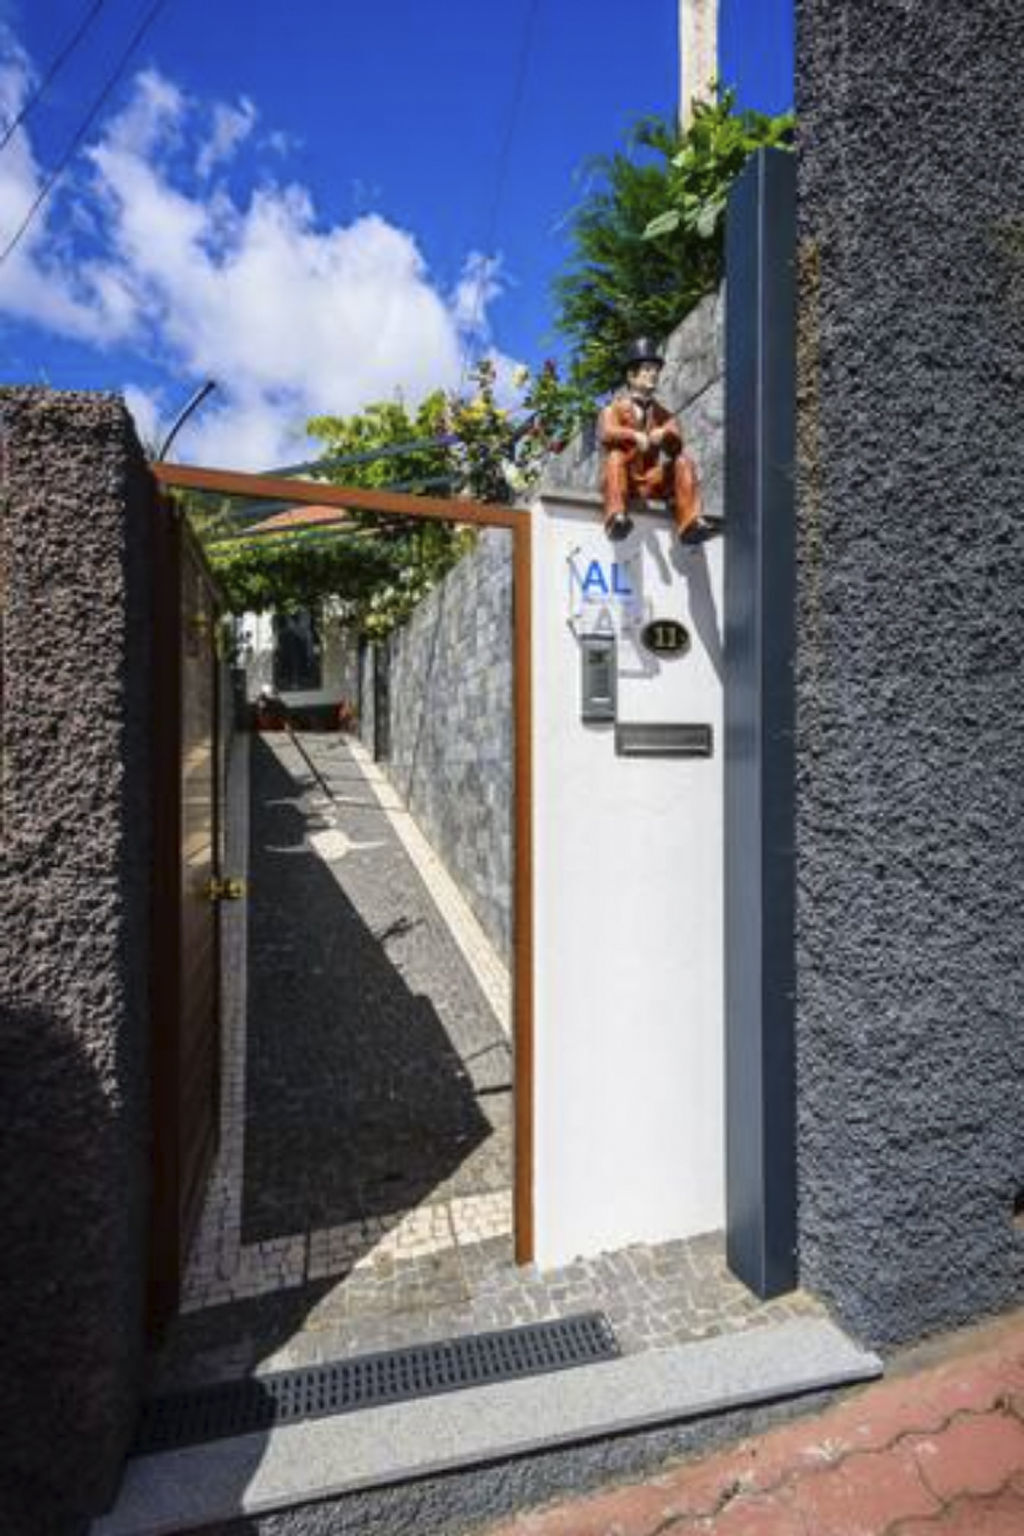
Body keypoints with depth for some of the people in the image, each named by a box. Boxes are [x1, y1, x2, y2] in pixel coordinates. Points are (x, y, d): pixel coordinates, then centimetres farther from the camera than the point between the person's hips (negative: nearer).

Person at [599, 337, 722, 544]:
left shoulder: (661, 413, 19)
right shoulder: (616, 407, 8)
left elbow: (677, 445, 2)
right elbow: (605, 433, -14)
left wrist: (665, 434, -22)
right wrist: (633, 435, -32)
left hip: (652, 482, 3)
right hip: (624, 479, -3)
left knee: (683, 461, -15)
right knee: (615, 457, -30)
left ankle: (691, 523, -25)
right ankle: (617, 517, -46)